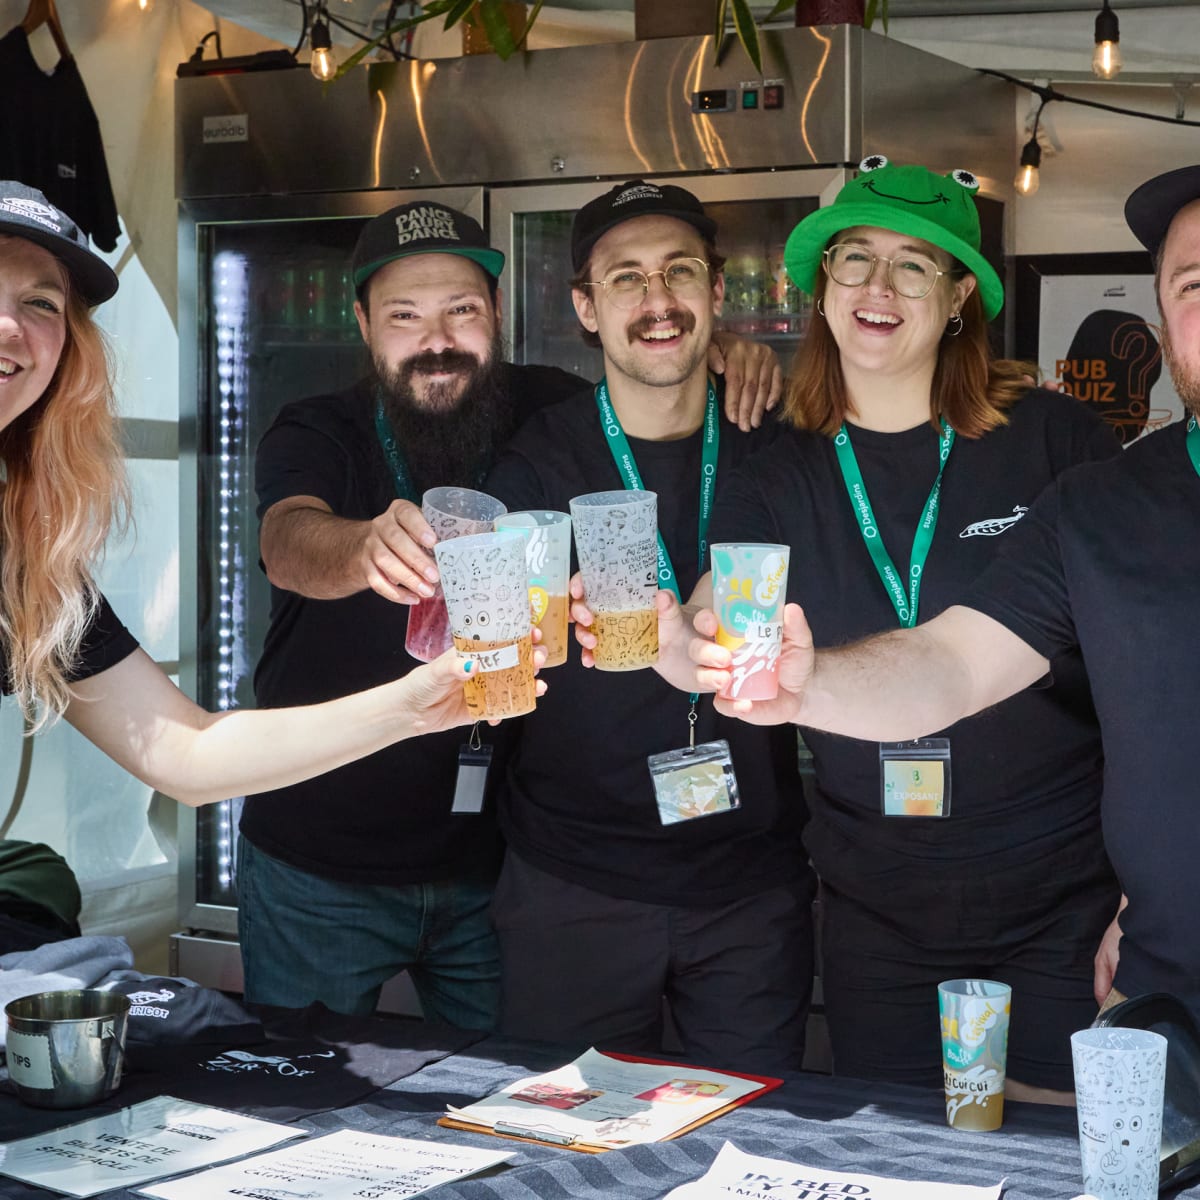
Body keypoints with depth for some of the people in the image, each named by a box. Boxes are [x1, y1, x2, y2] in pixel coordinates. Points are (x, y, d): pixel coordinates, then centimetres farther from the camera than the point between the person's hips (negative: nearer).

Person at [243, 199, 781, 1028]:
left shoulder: (547, 415, -2)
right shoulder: (315, 435, -9)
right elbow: (289, 542, -29)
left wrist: (734, 364, -15)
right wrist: (367, 548, -54)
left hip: (491, 866, 2)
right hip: (319, 869, -1)